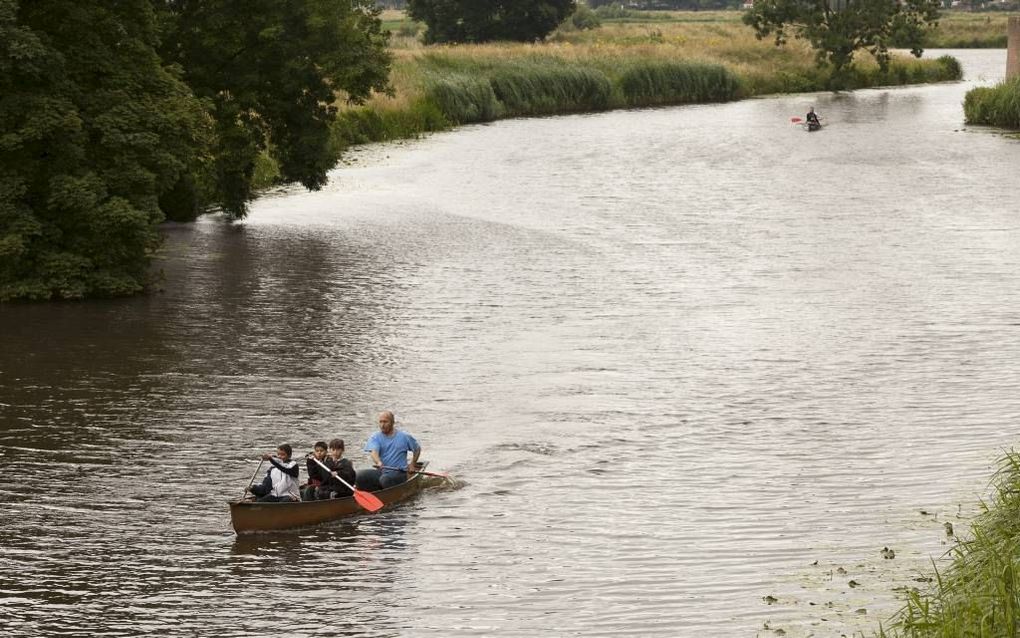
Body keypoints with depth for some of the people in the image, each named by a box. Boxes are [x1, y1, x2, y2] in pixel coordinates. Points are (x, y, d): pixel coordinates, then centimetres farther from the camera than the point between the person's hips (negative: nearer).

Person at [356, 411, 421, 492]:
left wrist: (412, 465, 14)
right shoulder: (375, 438, 3)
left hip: (399, 473, -3)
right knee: (360, 476, -22)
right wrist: (378, 462, -38)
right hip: (380, 472, 3)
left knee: (385, 479, -37)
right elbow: (374, 452, -17)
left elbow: (417, 449, 19)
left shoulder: (404, 437, 3)